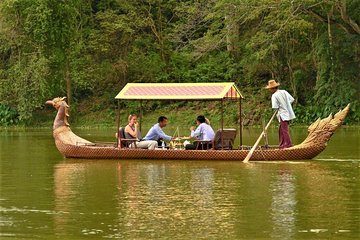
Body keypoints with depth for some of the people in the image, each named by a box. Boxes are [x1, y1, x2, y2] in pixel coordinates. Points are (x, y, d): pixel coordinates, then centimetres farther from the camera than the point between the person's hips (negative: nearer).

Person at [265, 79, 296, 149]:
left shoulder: (274, 95, -12)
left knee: (285, 130, -4)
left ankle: (288, 145, -6)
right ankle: (282, 144, 21)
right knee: (281, 129, 17)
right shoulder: (284, 92, 6)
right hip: (288, 113, 8)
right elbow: (292, 99, 7)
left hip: (283, 115, -8)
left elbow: (275, 107, -16)